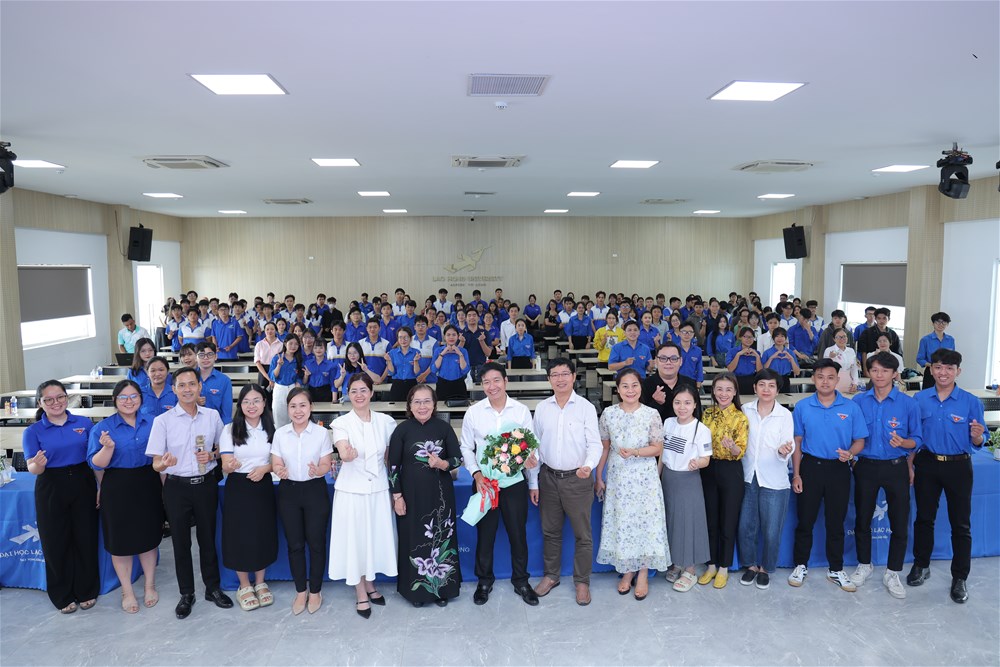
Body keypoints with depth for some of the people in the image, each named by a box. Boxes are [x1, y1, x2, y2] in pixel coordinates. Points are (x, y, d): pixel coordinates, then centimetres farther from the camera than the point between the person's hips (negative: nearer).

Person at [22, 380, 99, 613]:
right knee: (56, 542, 8)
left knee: (86, 539, 7)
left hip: (83, 484, 1)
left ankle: (87, 591, 27)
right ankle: (63, 596, 27)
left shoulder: (84, 423, 2)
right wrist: (38, 464, -27)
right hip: (51, 490, -1)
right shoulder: (33, 432, -1)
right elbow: (33, 469, -5)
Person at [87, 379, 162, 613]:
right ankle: (127, 592, 26)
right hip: (117, 489, -2)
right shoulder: (102, 427, -5)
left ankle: (150, 586, 31)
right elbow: (97, 465, -7)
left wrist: (164, 486, 4)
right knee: (121, 540, 7)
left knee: (148, 537, 12)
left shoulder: (152, 422, 2)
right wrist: (108, 447, -26)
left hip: (148, 486, 2)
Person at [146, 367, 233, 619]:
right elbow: (156, 463, -8)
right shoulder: (163, 421, -7)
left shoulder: (212, 416, 0)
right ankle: (186, 594, 27)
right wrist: (165, 463, -31)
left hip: (206, 484, 2)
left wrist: (212, 455, -9)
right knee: (181, 542, 10)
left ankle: (212, 587, 31)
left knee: (208, 538, 13)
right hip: (176, 487, -1)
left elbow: (222, 448, 13)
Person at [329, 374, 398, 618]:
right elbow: (344, 453, -22)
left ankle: (369, 583, 33)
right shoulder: (342, 423, -6)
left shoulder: (385, 421, 2)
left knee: (376, 536, 11)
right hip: (352, 490, -2)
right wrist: (348, 454, -41)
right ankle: (361, 593, 21)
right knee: (354, 538, 5)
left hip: (378, 489, 3)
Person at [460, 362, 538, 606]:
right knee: (485, 534, 12)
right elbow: (467, 448, 3)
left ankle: (521, 581, 31)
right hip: (484, 481, 0)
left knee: (518, 533, 10)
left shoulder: (521, 410, -4)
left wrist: (531, 458, -21)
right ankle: (484, 581, 33)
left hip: (515, 480, 0)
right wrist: (476, 473, -11)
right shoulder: (474, 412, -4)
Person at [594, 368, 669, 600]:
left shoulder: (651, 414, -7)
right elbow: (603, 447, 4)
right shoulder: (608, 414, -2)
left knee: (645, 522, 2)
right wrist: (598, 477, 6)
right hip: (617, 477, 2)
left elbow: (658, 448, -3)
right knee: (620, 522, 8)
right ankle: (627, 571, 25)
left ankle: (643, 574, 18)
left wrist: (634, 452, -19)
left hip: (644, 478, -1)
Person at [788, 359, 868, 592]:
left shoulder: (851, 408, -2)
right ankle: (800, 565, 22)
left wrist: (850, 453, -20)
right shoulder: (802, 407, -1)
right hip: (810, 467, 0)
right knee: (805, 520, 7)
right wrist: (796, 474, -1)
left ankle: (836, 570, 26)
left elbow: (859, 440, 2)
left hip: (838, 469, 0)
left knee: (836, 522, 11)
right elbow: (797, 442, 3)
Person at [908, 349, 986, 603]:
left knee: (961, 524, 5)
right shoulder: (920, 399, -1)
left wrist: (977, 436, -26)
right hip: (927, 464, 2)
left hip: (958, 467, -2)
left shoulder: (971, 402, -6)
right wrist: (909, 465, -3)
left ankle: (960, 578, 18)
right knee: (924, 517, 14)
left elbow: (978, 442, -4)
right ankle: (921, 565, 31)